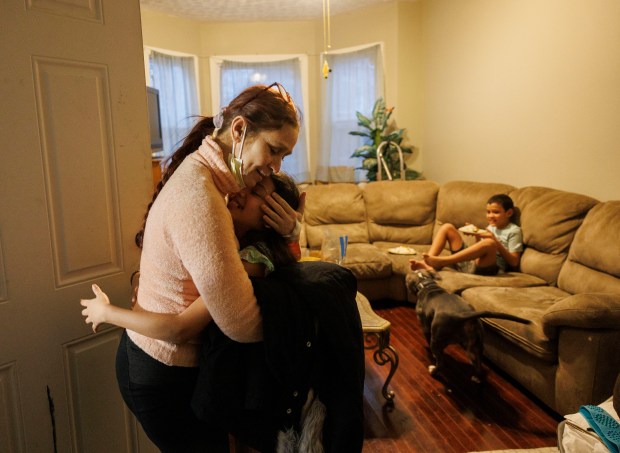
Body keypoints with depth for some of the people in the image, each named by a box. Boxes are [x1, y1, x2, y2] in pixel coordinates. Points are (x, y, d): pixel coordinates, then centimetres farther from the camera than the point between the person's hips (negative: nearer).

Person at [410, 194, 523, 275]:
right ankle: (429, 264, -23)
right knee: (447, 227, 0)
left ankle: (438, 262, -37)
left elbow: (514, 263, -4)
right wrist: (478, 236, 2)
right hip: (469, 263, 7)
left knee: (489, 243, -38)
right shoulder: (491, 227, 24)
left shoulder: (514, 231, 5)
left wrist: (495, 241, -11)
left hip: (487, 267, -6)